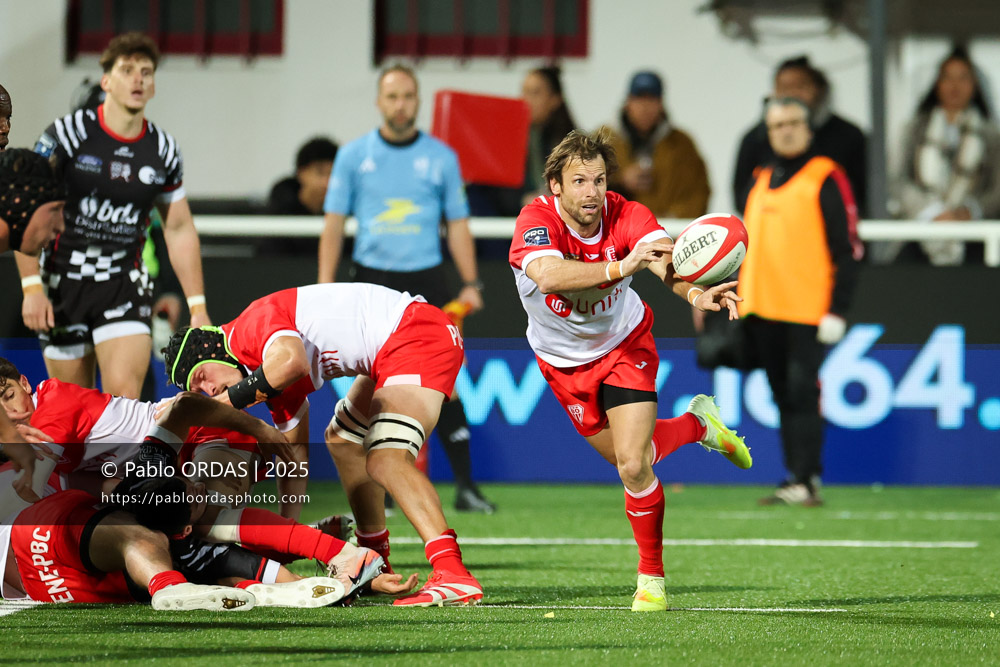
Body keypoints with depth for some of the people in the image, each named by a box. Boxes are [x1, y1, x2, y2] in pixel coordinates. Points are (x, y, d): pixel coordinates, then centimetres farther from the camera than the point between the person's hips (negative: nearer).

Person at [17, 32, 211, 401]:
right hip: (63, 283, -1)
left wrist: (197, 306, 9)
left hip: (126, 285, 1)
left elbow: (180, 230, 13)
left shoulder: (163, 149, 3)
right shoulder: (67, 134, -7)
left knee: (124, 394, -18)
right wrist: (32, 287, -15)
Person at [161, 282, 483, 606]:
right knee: (341, 439, 27)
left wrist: (226, 400, -23)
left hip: (417, 334, -11)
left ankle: (454, 576, -36)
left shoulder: (256, 322, -15)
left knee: (386, 461, -24)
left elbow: (291, 361, -36)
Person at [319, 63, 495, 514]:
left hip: (427, 281, 0)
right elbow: (334, 224, 6)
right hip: (372, 280, 0)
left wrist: (470, 283, 0)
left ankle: (465, 486, -3)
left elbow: (457, 224, 9)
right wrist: (325, 288, -1)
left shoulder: (441, 157, 6)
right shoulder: (354, 156, 4)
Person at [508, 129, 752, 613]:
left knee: (634, 465, -14)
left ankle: (651, 577, 6)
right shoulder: (535, 223, -30)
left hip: (625, 345, -1)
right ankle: (697, 423, 46)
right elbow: (549, 275, -51)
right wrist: (620, 268, -66)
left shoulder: (627, 217, -26)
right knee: (625, 458, 15)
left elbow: (667, 260, -44)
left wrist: (695, 292, -67)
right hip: (565, 362, 1)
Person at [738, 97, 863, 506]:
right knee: (784, 397, 8)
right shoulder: (761, 184, 18)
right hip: (763, 310, 6)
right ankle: (795, 478, 11)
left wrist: (837, 310, -12)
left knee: (802, 392, -13)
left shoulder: (825, 178, -2)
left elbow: (847, 249, -6)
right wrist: (736, 302, 16)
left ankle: (805, 481, -14)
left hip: (807, 311, -6)